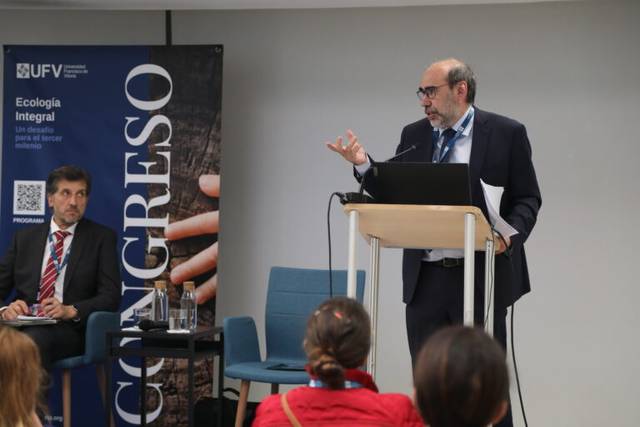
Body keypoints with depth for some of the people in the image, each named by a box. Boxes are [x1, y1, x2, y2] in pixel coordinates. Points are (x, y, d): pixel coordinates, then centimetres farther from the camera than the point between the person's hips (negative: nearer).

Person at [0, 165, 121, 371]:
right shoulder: (25, 237, 20)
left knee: (33, 341, -38)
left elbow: (111, 297, 2)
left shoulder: (102, 237, 11)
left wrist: (71, 311, -16)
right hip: (23, 324, 2)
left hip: (69, 329, -2)